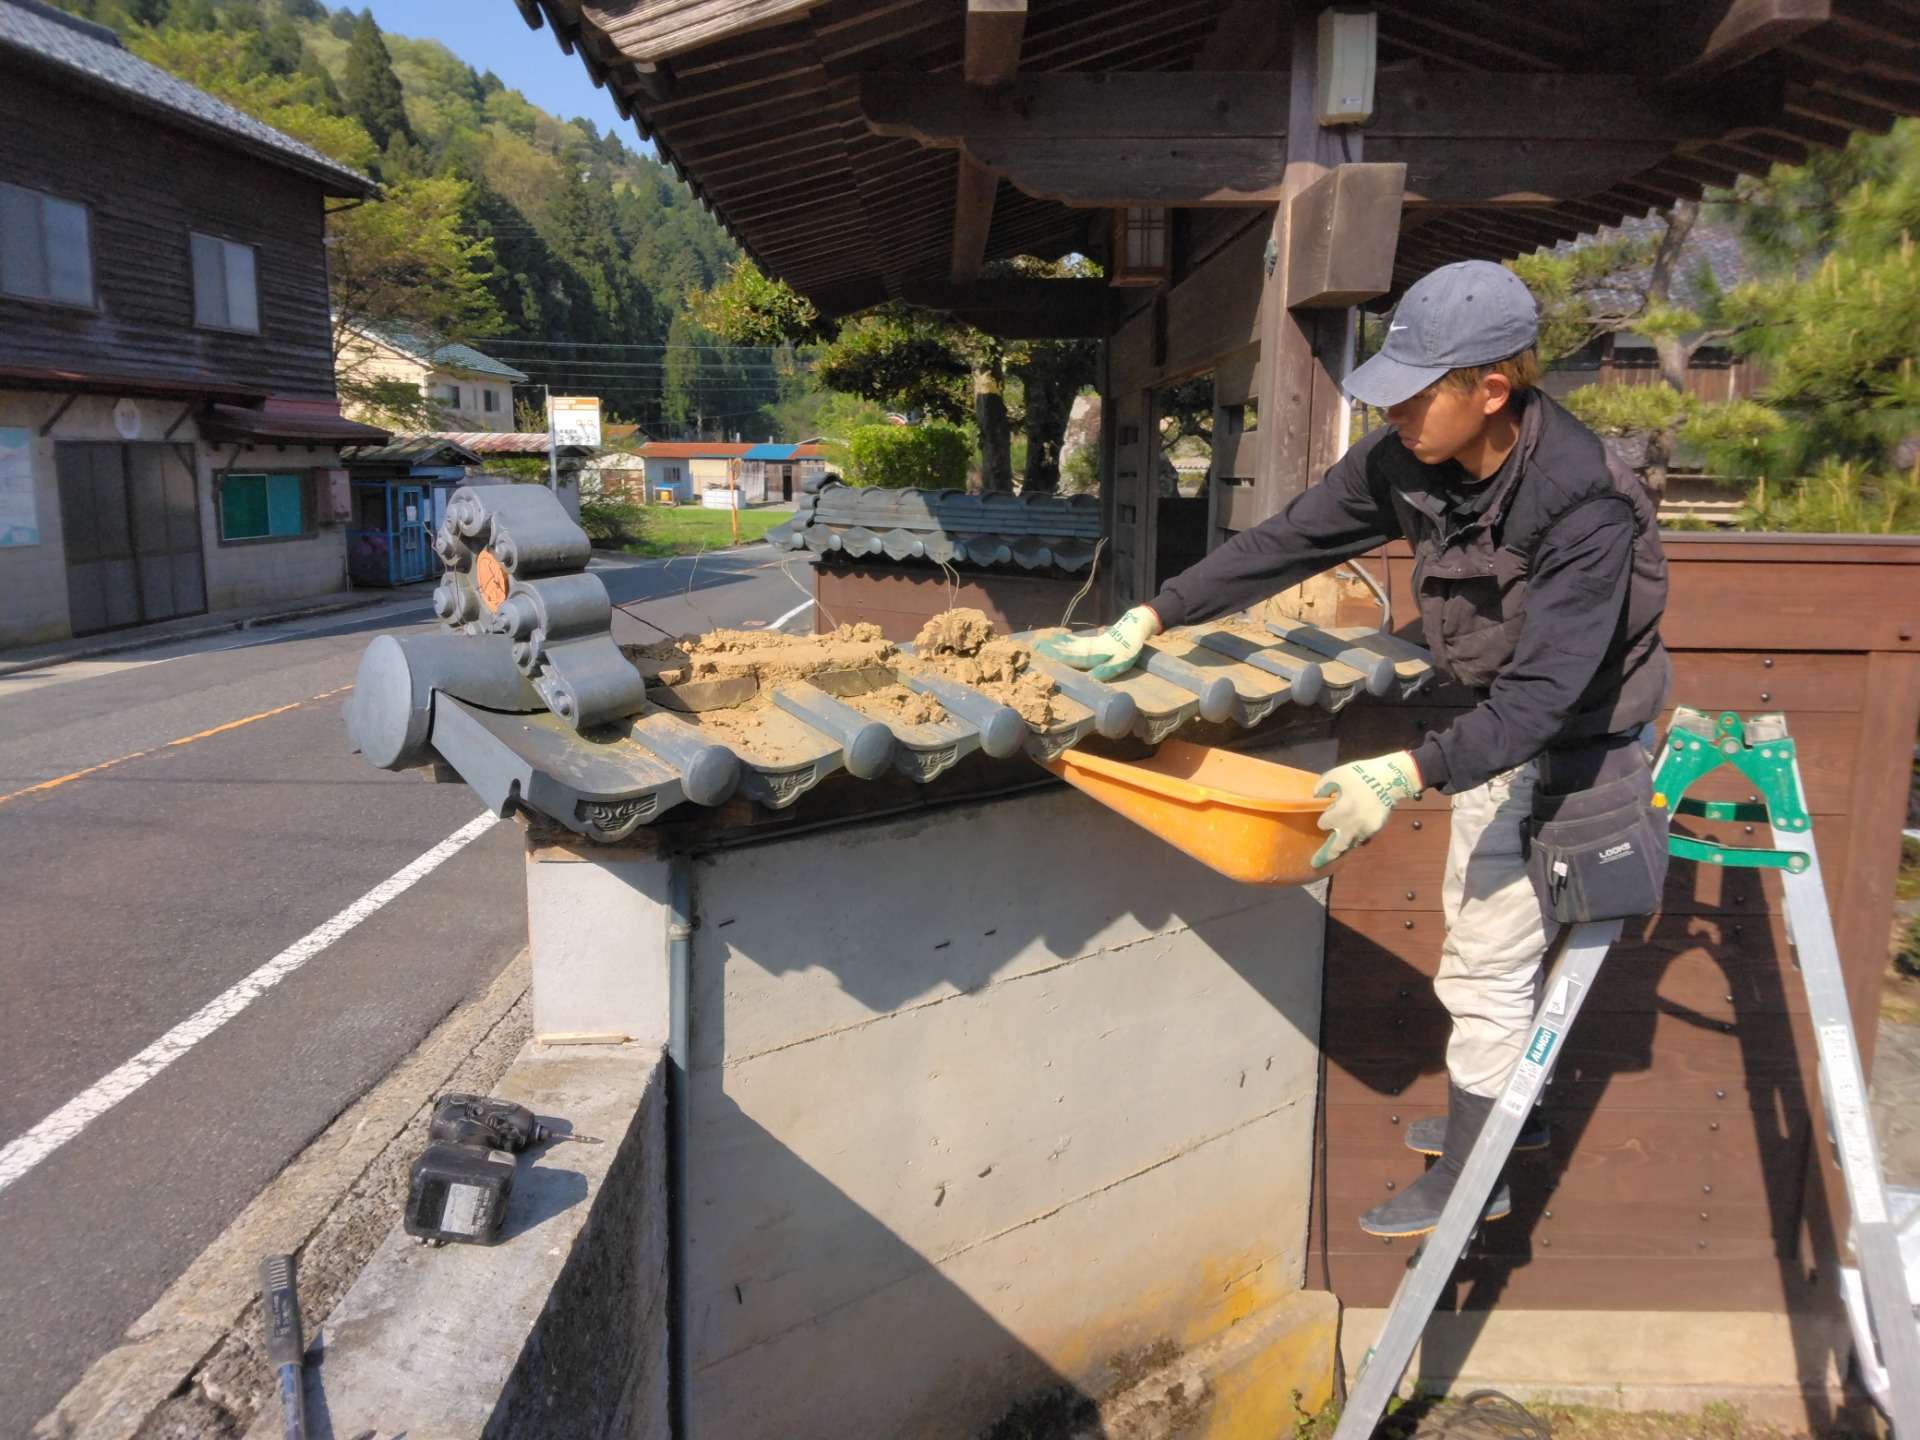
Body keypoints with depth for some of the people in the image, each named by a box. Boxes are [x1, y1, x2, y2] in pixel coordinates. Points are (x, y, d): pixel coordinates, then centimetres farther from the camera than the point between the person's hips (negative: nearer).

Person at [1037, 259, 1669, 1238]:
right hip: (1495, 725, 8)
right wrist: (1149, 620, -15)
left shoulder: (1583, 507, -34)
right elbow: (1285, 543, -10)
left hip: (1566, 746, -7)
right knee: (1483, 931, 21)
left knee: (1486, 962, 1)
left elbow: (1544, 694, -37)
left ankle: (1467, 1178, 22)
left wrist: (1411, 774, -48)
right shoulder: (1406, 461, -13)